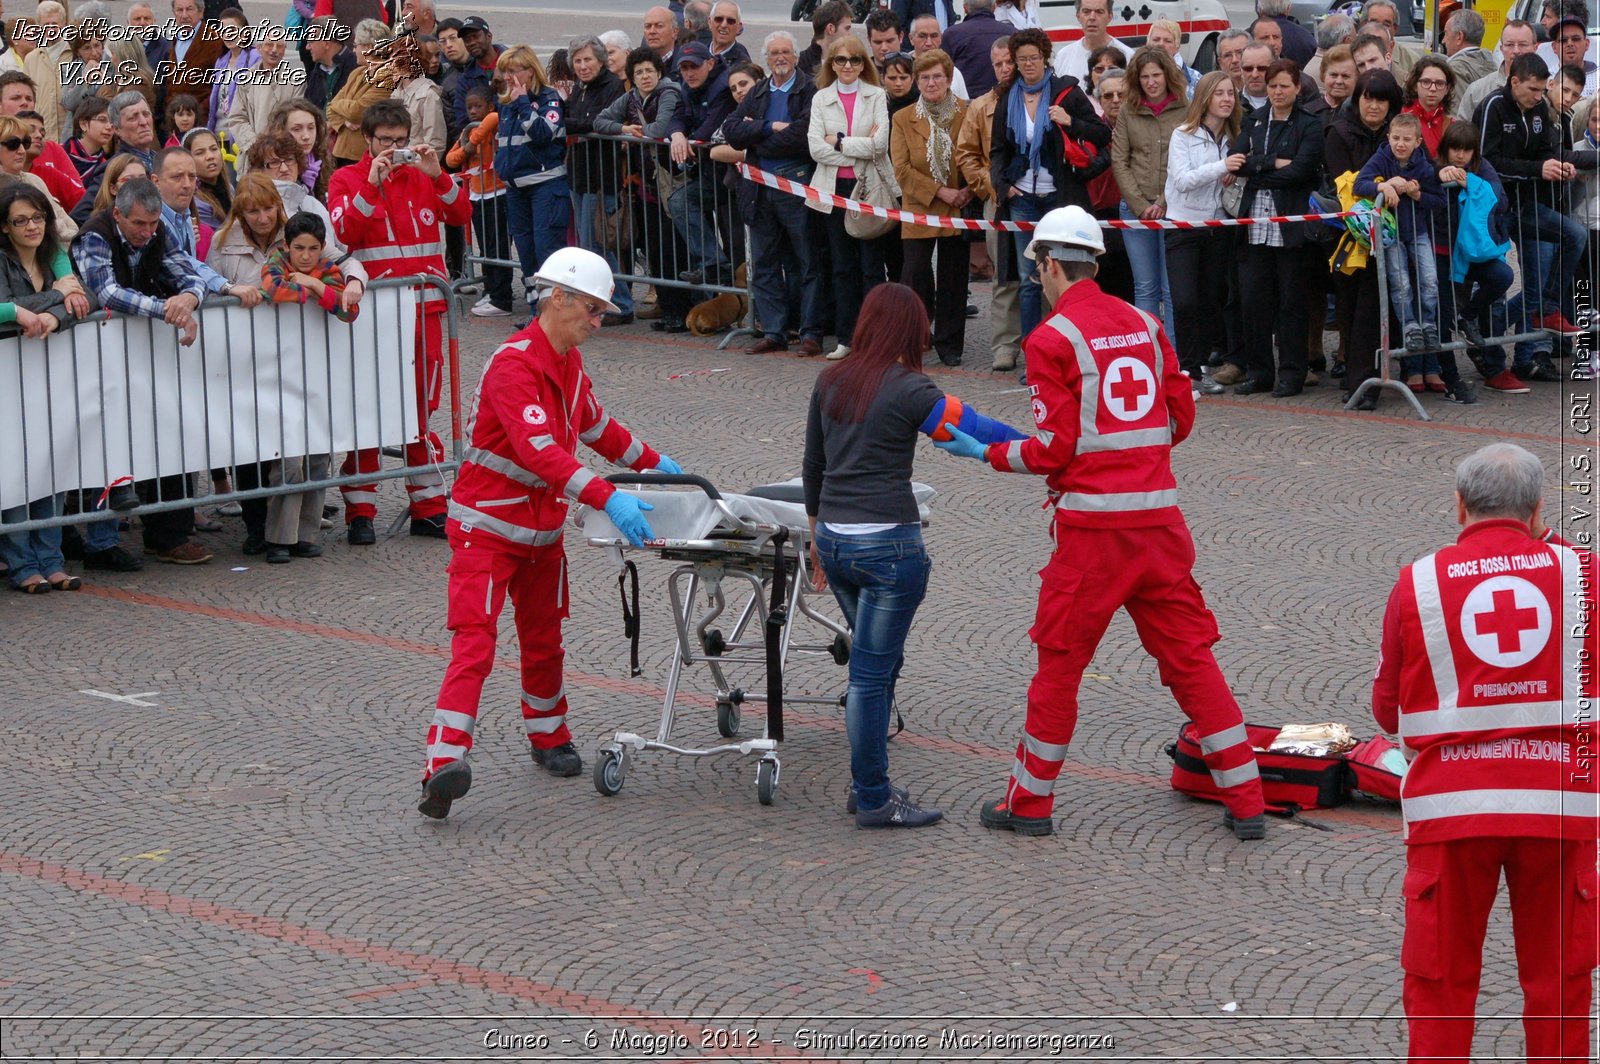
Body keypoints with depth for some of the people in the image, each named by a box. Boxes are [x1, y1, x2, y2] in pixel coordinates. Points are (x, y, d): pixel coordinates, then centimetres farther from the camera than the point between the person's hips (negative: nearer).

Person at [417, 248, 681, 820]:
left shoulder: (569, 362, 7)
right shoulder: (514, 365, -24)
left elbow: (595, 425, 26)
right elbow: (540, 451, -35)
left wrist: (653, 461, 27)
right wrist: (607, 498, -43)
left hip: (544, 527, 8)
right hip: (488, 526, -8)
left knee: (544, 639, 18)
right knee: (475, 642, -17)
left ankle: (549, 738, 37)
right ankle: (444, 763, -25)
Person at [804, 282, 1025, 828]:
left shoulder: (830, 382, 8)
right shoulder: (908, 390, -11)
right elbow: (979, 431, -11)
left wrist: (817, 537, 27)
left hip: (834, 538, 7)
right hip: (888, 546, -7)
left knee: (878, 662, 19)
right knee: (871, 672, -1)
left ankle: (867, 784, 23)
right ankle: (873, 800, 7)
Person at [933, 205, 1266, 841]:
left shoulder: (1052, 339, -8)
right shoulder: (1144, 325, 10)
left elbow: (1053, 450, -10)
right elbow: (1180, 418, 13)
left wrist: (985, 453, 4)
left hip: (1092, 523, -5)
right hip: (1159, 514, 5)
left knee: (1059, 658, 8)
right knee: (1189, 655, 9)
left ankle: (1030, 801, 18)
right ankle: (1246, 803, 8)